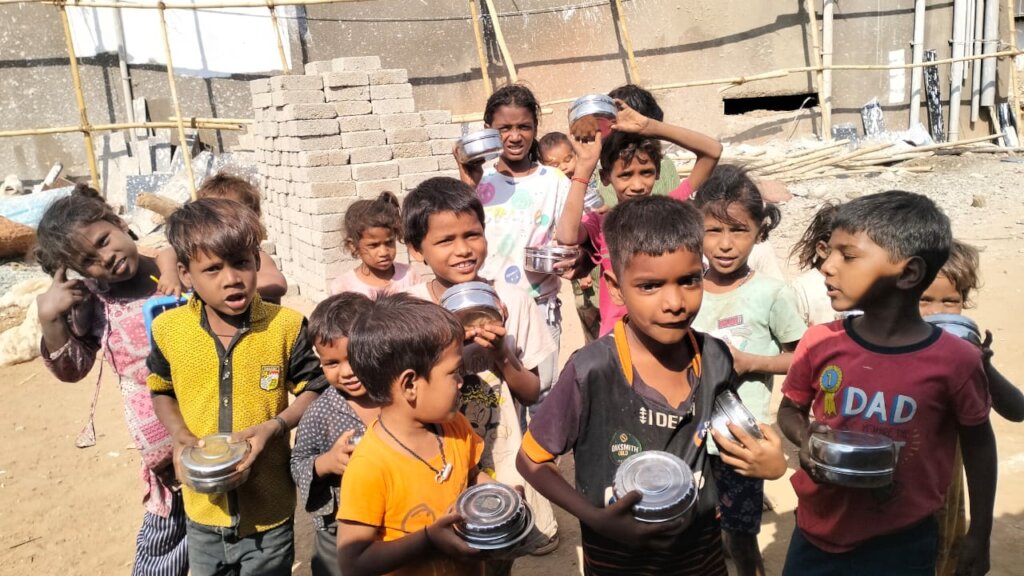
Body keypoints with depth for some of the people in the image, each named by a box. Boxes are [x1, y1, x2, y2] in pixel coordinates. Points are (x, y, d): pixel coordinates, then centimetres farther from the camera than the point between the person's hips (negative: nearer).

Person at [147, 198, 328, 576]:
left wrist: (274, 426, -20)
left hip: (269, 507, -2)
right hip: (204, 506, 2)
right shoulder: (169, 329, -8)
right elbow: (161, 392, 9)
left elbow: (313, 391, -3)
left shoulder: (285, 326, -14)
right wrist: (180, 436, -8)